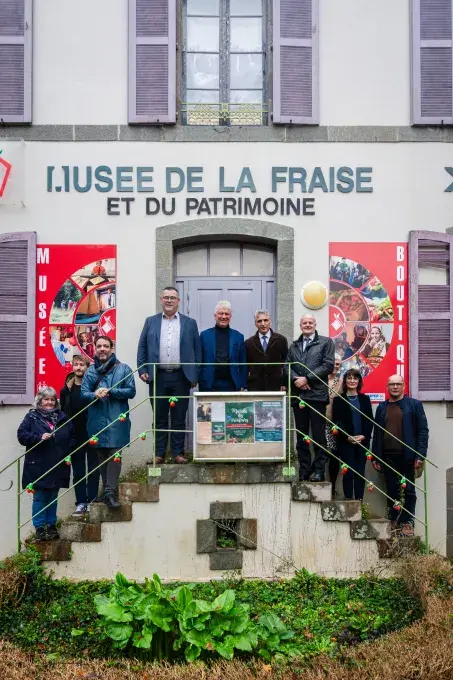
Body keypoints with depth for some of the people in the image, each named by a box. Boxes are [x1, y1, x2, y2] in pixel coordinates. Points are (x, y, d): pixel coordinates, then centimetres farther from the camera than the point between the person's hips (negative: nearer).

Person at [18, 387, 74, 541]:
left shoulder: (62, 417, 11)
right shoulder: (32, 417, 0)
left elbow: (72, 436, 17)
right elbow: (22, 435, -8)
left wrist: (69, 451, 2)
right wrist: (39, 437, -20)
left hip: (57, 466, 3)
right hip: (38, 466, -3)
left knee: (53, 498, 12)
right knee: (39, 498, 3)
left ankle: (51, 526, 22)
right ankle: (40, 528, 11)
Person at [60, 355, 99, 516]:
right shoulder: (66, 390, 4)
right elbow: (62, 412, 7)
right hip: (74, 436, 3)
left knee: (93, 469, 5)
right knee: (78, 471, 9)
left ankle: (92, 501, 13)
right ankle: (81, 502, 17)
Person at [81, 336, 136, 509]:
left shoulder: (123, 369, 2)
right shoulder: (90, 371, 12)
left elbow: (131, 391, -4)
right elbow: (84, 394, 5)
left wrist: (110, 391, -15)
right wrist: (95, 394, -18)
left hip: (116, 420, -4)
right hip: (96, 420, 4)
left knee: (114, 454, -10)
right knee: (101, 455, 11)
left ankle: (110, 492, -11)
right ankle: (107, 490, 21)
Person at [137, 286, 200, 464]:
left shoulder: (190, 323, 7)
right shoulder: (151, 321, 10)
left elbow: (197, 350, 6)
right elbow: (142, 347, 8)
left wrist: (196, 375, 1)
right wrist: (142, 370, -1)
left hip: (181, 377, 0)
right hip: (158, 377, 1)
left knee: (179, 418, 5)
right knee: (159, 418, 6)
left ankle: (178, 453, 13)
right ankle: (160, 453, 13)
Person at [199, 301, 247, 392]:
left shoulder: (238, 337, 8)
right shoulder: (205, 335, 6)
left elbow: (243, 364, 8)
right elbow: (199, 361, 6)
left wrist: (243, 386, 3)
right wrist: (200, 383, 0)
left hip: (232, 385, 1)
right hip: (209, 385, -1)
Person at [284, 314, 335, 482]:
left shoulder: (326, 342, 6)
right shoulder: (293, 345, 19)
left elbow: (328, 365, -6)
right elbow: (287, 366, 10)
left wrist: (307, 378, -11)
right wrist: (296, 379, -10)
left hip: (317, 394, -4)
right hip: (298, 395, 4)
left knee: (318, 435, -2)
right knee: (301, 435, 7)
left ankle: (319, 470, 4)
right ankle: (304, 470, 14)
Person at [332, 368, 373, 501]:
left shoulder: (365, 399, 11)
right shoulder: (338, 400, 3)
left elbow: (370, 420, 6)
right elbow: (337, 421, -2)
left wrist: (363, 436, -9)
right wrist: (348, 437, -13)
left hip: (363, 441, 2)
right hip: (345, 442, -2)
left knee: (360, 472, 3)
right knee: (348, 472, -4)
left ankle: (359, 501, 9)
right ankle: (348, 500, 3)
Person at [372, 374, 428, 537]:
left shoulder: (414, 405, 2)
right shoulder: (381, 407, 12)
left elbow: (423, 430, -2)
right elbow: (377, 433, 11)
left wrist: (420, 455, -10)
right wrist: (375, 457, 5)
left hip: (406, 456, -3)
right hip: (387, 456, 3)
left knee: (408, 490, 2)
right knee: (392, 491, 7)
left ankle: (407, 523, 10)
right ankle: (394, 523, 16)